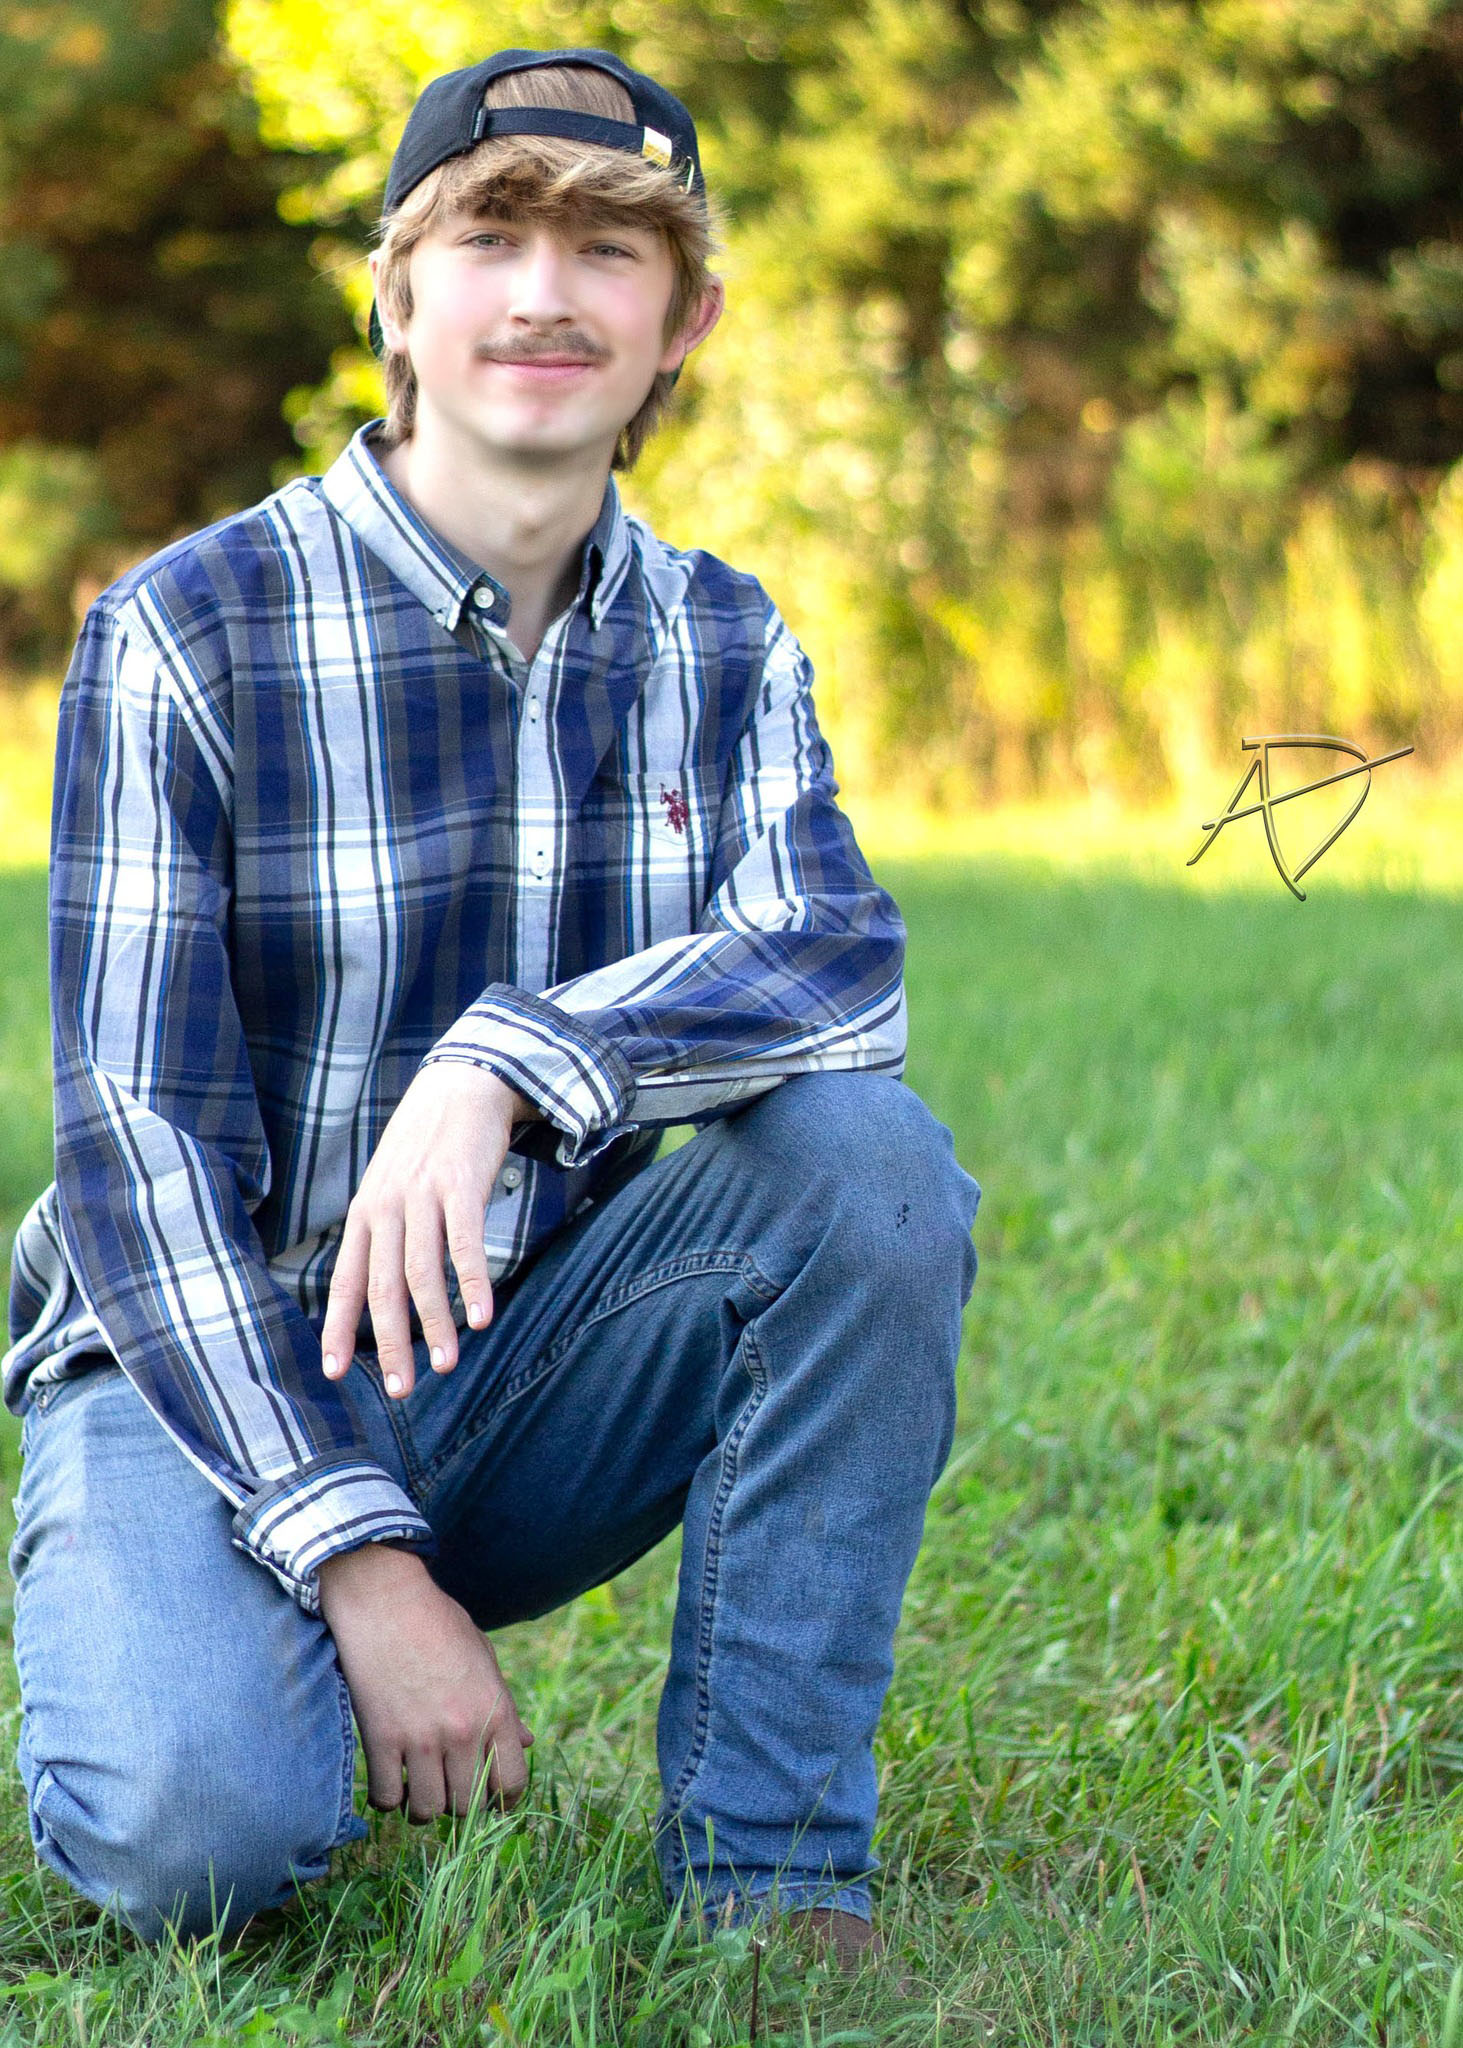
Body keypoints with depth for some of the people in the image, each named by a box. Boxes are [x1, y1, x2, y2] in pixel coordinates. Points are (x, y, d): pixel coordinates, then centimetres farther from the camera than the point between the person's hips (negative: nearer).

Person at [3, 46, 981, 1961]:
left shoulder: (720, 642, 3)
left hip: (532, 1370, 4)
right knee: (199, 1835, -31)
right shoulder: (188, 635, -11)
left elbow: (840, 962, -16)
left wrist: (505, 1064, -37)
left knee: (867, 1152, -23)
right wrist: (360, 1564, -25)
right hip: (209, 1365, -3)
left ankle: (766, 1876, -16)